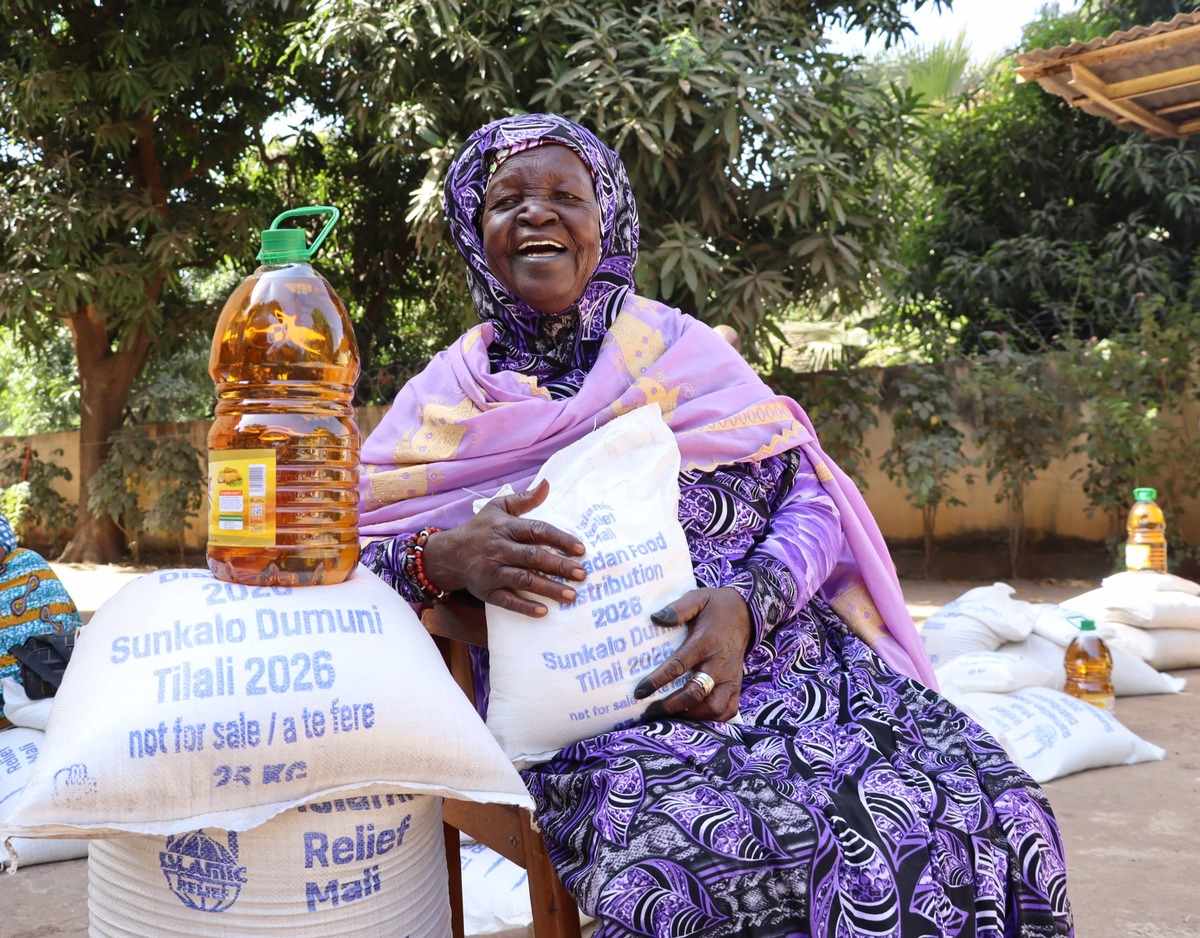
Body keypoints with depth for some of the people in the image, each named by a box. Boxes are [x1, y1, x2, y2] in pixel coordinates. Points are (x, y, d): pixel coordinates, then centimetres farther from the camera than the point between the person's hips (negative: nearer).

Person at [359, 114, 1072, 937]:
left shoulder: (685, 348, 13)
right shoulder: (446, 400, 11)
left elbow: (811, 499, 5)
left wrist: (746, 605, -16)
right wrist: (446, 558, -17)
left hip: (774, 655, 3)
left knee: (993, 814, -21)